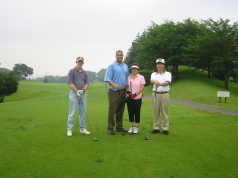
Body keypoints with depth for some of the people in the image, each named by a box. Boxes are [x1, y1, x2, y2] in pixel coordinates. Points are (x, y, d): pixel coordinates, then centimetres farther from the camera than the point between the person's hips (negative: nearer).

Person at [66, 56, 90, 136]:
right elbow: (70, 83, -10)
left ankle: (82, 128, 18)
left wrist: (82, 90, -10)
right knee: (72, 112, -3)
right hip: (74, 93, -5)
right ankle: (69, 129, 4)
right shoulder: (72, 71, -3)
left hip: (83, 93, 5)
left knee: (83, 112, 8)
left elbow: (87, 83, 8)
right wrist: (77, 91, -15)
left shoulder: (84, 73, 11)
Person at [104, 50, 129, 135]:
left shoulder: (126, 66, 15)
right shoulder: (111, 66, -3)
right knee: (112, 110, -3)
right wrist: (115, 85, -24)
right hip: (113, 91, -6)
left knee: (120, 110, 11)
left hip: (123, 91, 6)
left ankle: (119, 127, 20)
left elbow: (127, 79, 20)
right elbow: (107, 79, -10)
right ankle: (110, 128, 4)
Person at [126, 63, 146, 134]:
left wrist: (135, 94, -18)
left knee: (137, 112, 3)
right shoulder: (129, 78, 8)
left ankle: (136, 127, 14)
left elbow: (142, 87, -9)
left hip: (137, 98, -3)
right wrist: (128, 92, -11)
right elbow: (127, 86, 11)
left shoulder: (141, 77, -3)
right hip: (130, 98, 3)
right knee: (130, 112, 6)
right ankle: (131, 127, 15)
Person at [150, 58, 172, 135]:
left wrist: (160, 84, -34)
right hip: (155, 94, 2)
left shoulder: (168, 74, 6)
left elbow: (167, 82, -13)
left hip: (164, 94, -2)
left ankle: (165, 128, 7)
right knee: (156, 111, 4)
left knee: (165, 112, 0)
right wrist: (155, 81, -38)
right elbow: (152, 81, -12)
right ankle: (156, 127, 12)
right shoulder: (153, 74, 11)